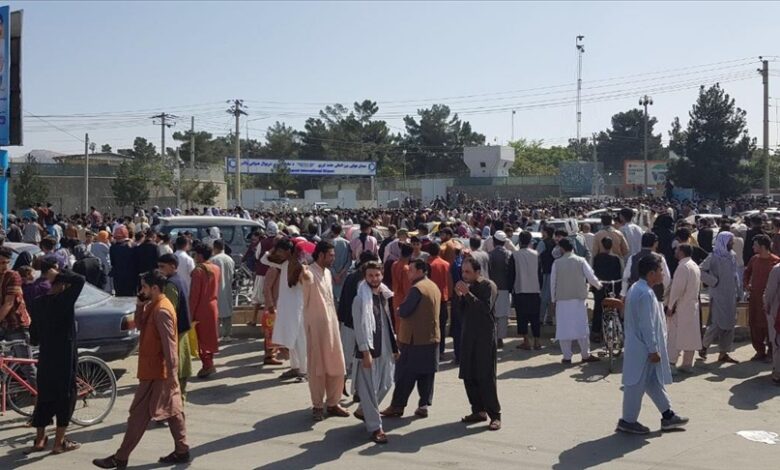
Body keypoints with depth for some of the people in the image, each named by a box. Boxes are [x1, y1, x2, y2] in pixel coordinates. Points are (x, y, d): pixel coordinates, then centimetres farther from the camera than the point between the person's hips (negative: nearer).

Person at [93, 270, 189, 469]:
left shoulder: (161, 311, -22)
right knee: (172, 410, 12)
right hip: (156, 369, 10)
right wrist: (140, 306, -1)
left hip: (155, 372, -10)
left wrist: (172, 374, -24)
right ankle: (182, 451, 19)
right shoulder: (154, 306, 9)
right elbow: (140, 325, 15)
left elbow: (169, 345, -24)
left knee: (139, 414, -1)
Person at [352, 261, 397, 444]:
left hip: (385, 348, 8)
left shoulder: (384, 295, 9)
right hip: (368, 349, -8)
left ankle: (363, 410, 35)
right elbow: (360, 327, -15)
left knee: (385, 384, 15)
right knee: (370, 389, -1)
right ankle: (375, 427, 7)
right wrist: (365, 352, -18)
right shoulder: (361, 299, -12)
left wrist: (394, 346, 16)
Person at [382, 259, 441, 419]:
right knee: (427, 374, 9)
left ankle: (397, 406, 4)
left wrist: (399, 309, 4)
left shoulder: (417, 288, -17)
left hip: (414, 339, -8)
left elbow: (404, 311, -18)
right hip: (432, 338, 8)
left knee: (405, 374, -1)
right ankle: (424, 405, 10)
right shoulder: (435, 287, 12)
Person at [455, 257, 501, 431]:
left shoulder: (489, 286, -10)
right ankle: (478, 411, 20)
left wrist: (467, 294, -24)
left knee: (486, 377, -6)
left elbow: (486, 309, -23)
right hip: (468, 336, 7)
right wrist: (459, 296, -4)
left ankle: (495, 415, 2)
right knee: (468, 376, 8)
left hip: (485, 338, -7)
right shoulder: (468, 286, 11)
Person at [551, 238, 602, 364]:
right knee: (581, 326, 7)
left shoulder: (557, 263, -2)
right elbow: (591, 277, -4)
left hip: (562, 300, 0)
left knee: (564, 328, 5)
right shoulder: (580, 261, -3)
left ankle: (567, 356, 6)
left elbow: (553, 282, 1)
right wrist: (599, 285, 17)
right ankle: (586, 355, 11)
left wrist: (553, 299, 11)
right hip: (578, 298, 0)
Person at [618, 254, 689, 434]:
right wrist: (653, 350, -18)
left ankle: (668, 416, 25)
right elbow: (647, 325, -23)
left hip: (639, 345, 10)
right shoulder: (646, 294, -23)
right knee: (637, 384, 0)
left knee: (654, 382, 16)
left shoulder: (636, 288, 9)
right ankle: (628, 421, 10)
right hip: (643, 348, -10)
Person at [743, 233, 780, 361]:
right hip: (754, 297, 6)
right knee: (754, 324, 9)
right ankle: (760, 351, 21)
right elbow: (747, 272, 23)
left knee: (768, 326, 0)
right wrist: (746, 284, 9)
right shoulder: (754, 259, 6)